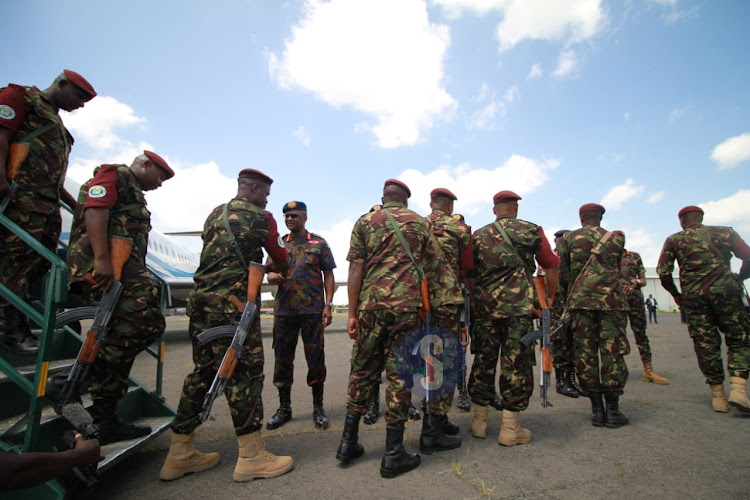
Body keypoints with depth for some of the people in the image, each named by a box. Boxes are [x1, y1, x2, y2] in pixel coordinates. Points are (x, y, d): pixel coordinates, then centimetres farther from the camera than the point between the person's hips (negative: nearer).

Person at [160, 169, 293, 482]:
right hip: (234, 302, -8)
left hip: (201, 300, 8)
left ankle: (179, 455, 22)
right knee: (244, 372, -3)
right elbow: (280, 257, 11)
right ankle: (251, 456, 5)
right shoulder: (260, 217, 0)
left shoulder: (214, 215, 20)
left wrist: (261, 268, 34)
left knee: (203, 371, 14)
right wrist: (283, 270, 34)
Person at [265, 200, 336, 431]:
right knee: (282, 358, 9)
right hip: (284, 310, 3)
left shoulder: (319, 244, 6)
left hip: (313, 309, -3)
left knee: (315, 358, 3)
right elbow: (269, 274, 11)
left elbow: (328, 275, 3)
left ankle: (318, 408, 17)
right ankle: (284, 408, 24)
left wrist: (328, 304, -6)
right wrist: (273, 277, -14)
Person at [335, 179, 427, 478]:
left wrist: (352, 313, 4)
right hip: (406, 305, -1)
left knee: (363, 370, 13)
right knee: (399, 373, 4)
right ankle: (393, 455, 12)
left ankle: (349, 443, 24)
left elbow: (355, 268, 2)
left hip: (370, 304, 2)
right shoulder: (421, 223, 10)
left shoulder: (365, 222, 9)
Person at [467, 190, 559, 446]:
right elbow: (552, 267, 9)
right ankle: (510, 428, 12)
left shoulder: (478, 236, 10)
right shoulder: (532, 231, 5)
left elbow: (470, 275, 9)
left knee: (483, 361, 10)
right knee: (516, 363, 4)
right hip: (520, 307, -2)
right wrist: (550, 298, 20)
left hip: (485, 307, 3)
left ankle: (479, 421, 21)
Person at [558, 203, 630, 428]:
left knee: (585, 352, 2)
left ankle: (597, 409, 7)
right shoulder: (616, 239, 13)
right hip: (611, 299, 1)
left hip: (580, 300, -1)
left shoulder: (568, 239, 8)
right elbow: (616, 269, 22)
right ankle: (613, 410, 7)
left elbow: (562, 273, 6)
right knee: (612, 352, 4)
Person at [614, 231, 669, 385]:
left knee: (641, 333, 1)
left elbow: (643, 280, 12)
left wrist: (636, 282, -9)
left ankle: (648, 371, 6)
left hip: (635, 298, 2)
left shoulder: (635, 256, 14)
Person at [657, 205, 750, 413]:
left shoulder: (673, 240, 9)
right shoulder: (724, 232, 11)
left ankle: (718, 395, 11)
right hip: (724, 290, 0)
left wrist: (676, 294, 14)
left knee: (706, 344, 6)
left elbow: (663, 272, 2)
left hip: (693, 295, 0)